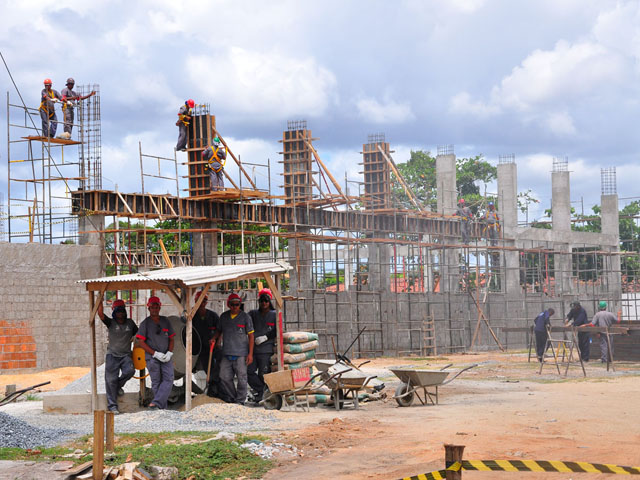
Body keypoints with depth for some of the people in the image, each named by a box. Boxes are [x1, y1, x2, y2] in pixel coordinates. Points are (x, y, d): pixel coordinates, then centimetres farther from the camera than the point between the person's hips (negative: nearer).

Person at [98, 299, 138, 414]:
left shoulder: (130, 323, 10)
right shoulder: (111, 323, 2)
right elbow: (100, 314, -14)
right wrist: (100, 300, -14)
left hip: (126, 355, 2)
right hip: (112, 355, -2)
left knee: (129, 371, -26)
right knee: (111, 380, -6)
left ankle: (119, 385, 5)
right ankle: (112, 405, 0)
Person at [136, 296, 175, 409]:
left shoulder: (165, 321, 13)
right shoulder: (145, 323, 2)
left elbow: (171, 338, 16)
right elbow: (141, 342, -3)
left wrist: (169, 352, -2)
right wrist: (155, 353, -11)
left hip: (166, 357, 3)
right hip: (152, 357, -3)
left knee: (168, 379, -16)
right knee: (156, 382, -1)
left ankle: (156, 402, -23)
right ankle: (162, 407, 2)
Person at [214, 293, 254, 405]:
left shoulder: (245, 317, 1)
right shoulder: (223, 316, 12)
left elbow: (251, 336, 1)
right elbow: (219, 330, 27)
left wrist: (250, 354, -5)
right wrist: (214, 339, 5)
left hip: (241, 354, -4)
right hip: (226, 353, 4)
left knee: (241, 378, -3)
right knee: (224, 378, 2)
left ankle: (240, 400, 9)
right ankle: (232, 397, 20)